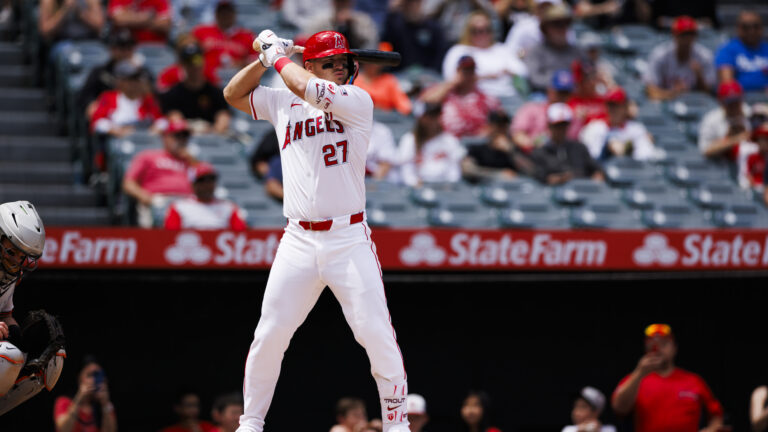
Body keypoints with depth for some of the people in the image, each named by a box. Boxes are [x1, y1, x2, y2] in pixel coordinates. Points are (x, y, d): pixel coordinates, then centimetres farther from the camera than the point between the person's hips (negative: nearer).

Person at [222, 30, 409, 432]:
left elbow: (308, 90, -16)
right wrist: (265, 58, 10)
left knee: (376, 334, -7)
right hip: (298, 241, 3)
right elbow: (234, 94, 22)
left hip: (349, 239, -3)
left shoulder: (358, 101, -1)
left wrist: (279, 56, -1)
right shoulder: (283, 102, 11)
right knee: (269, 335, 0)